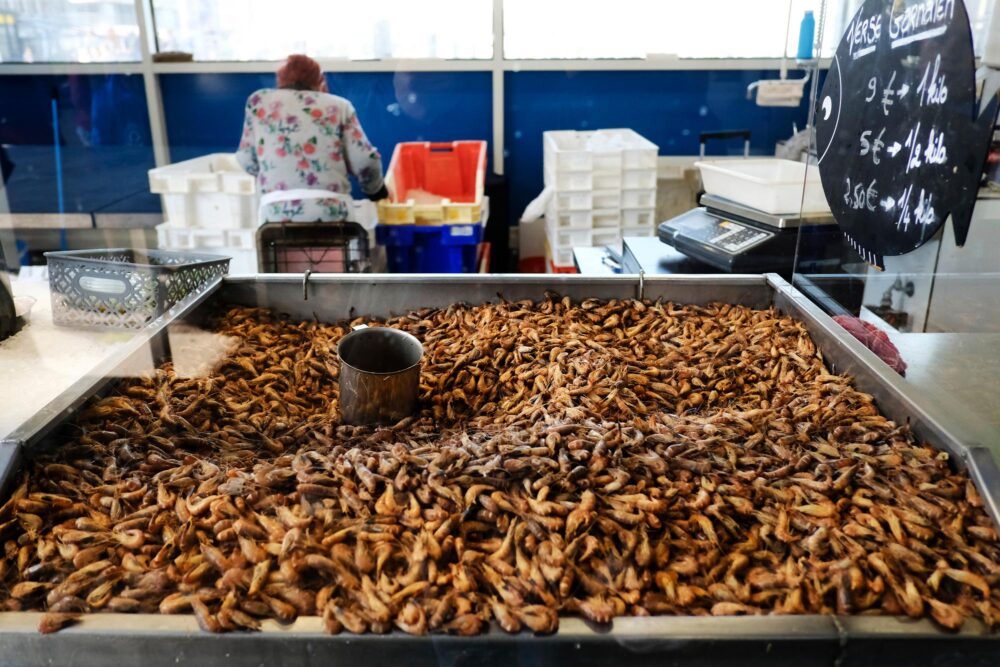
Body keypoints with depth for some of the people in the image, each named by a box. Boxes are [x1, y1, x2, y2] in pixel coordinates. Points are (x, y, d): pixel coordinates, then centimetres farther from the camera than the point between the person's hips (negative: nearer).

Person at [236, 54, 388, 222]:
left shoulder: (258, 100, 15)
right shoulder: (340, 106, 11)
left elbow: (247, 161, 14)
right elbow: (365, 161, 3)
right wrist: (376, 191, 22)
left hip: (277, 213, 1)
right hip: (331, 213, -1)